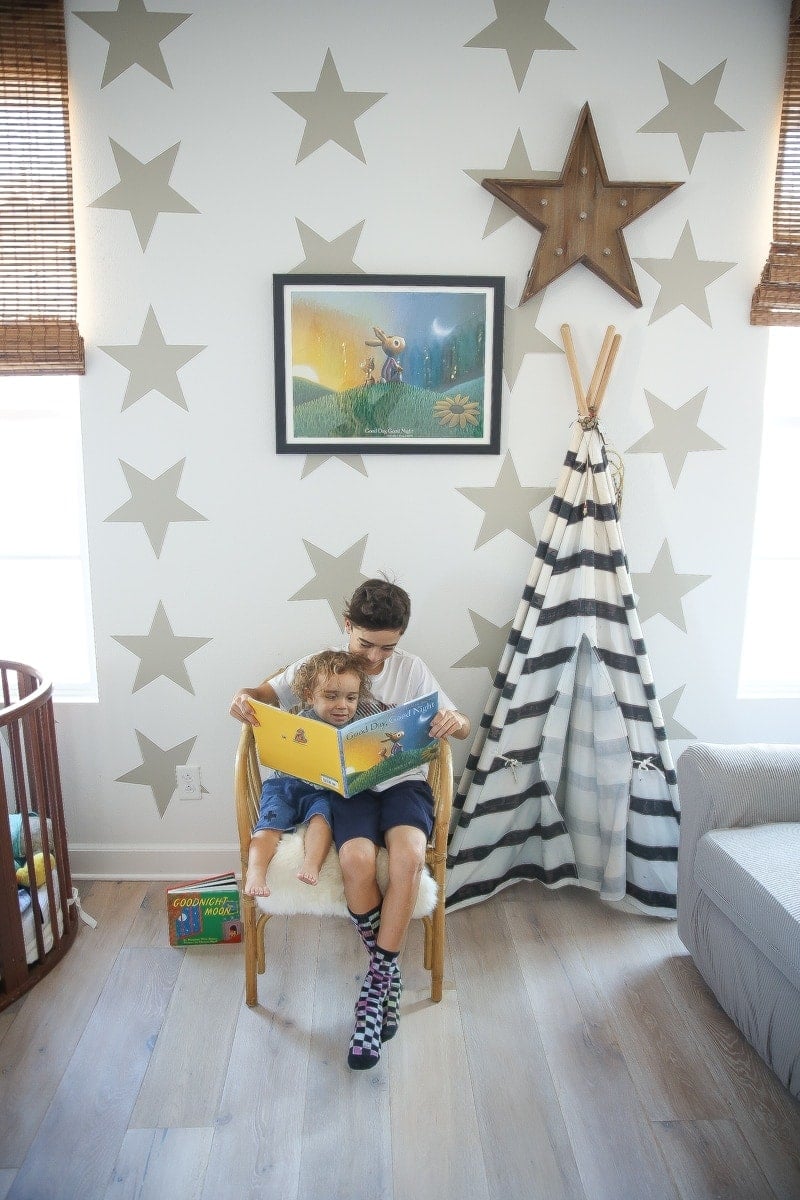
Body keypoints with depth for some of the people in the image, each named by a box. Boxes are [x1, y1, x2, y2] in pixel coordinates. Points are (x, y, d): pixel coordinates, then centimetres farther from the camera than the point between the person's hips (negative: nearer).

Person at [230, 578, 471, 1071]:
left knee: (409, 855, -32)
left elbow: (462, 727, 5)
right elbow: (266, 692, 6)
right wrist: (243, 697, -20)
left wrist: (456, 722, -21)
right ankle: (389, 973, -5)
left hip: (403, 780, 1)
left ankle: (376, 984, -14)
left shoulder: (412, 669, 3)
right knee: (357, 859, -32)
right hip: (348, 785, 0)